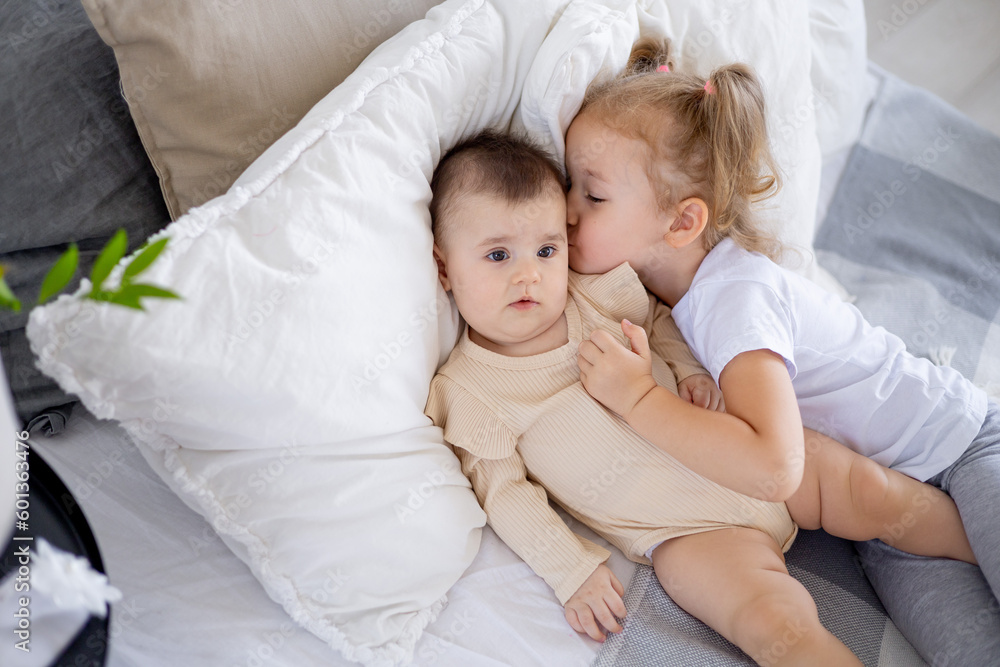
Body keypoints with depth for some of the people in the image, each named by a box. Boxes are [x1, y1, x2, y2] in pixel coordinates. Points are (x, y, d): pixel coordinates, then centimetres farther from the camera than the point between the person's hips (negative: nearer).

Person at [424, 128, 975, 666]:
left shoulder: (595, 292, 1)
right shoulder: (466, 392, -9)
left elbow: (656, 319, 20)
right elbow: (506, 493, -8)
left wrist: (690, 371, 2)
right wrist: (572, 570, -13)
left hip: (751, 458, 5)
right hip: (689, 531, -4)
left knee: (879, 494, -3)